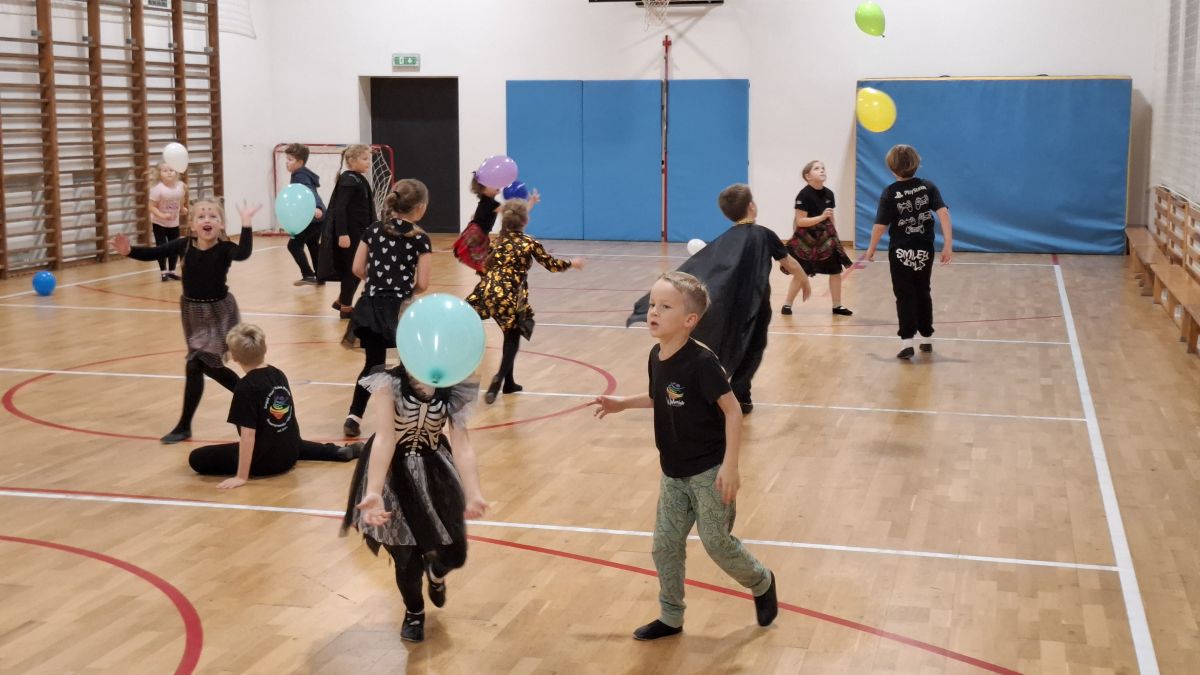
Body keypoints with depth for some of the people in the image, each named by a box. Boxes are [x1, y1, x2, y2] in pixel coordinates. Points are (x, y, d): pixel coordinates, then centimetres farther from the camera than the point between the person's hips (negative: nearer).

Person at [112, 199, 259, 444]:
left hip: (219, 311, -5)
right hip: (193, 311, 5)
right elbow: (153, 253, -10)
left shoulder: (225, 248, -17)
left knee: (195, 364, -9)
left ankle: (184, 426, 1)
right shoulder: (184, 245, -7)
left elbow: (243, 253, -38)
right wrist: (129, 251, -27)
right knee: (209, 365, 15)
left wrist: (246, 224, -45)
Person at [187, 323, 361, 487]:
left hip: (263, 460, -7)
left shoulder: (245, 387, -20)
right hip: (290, 454, 7)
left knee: (197, 458, -2)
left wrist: (242, 476, -20)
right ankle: (338, 451, 34)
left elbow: (248, 434, -23)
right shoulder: (278, 374, 2)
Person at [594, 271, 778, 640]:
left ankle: (761, 582, 31)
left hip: (709, 471, -7)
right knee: (665, 546, 9)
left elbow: (732, 410, -21)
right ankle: (671, 618, 25)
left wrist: (730, 465, -24)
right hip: (673, 472, 7)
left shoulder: (701, 362, -23)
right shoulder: (657, 356, 0)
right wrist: (623, 403, 15)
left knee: (716, 542, 2)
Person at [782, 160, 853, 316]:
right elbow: (800, 221, -19)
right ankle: (787, 304, 15)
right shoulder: (804, 195, -16)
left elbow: (831, 218, 13)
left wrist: (835, 236, 14)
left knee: (836, 270, 4)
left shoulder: (828, 194, 3)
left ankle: (837, 306, 16)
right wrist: (821, 217, -26)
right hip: (806, 240, -6)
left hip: (826, 238, 6)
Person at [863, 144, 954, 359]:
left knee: (905, 296, 3)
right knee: (923, 293, 18)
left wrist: (871, 249, 2)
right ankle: (926, 338, 26)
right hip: (924, 251, 3)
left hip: (901, 252, -3)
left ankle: (907, 341, -7)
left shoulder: (890, 193, -11)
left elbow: (880, 225, -12)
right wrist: (948, 245, -13)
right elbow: (943, 213, -13)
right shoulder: (928, 187, -3)